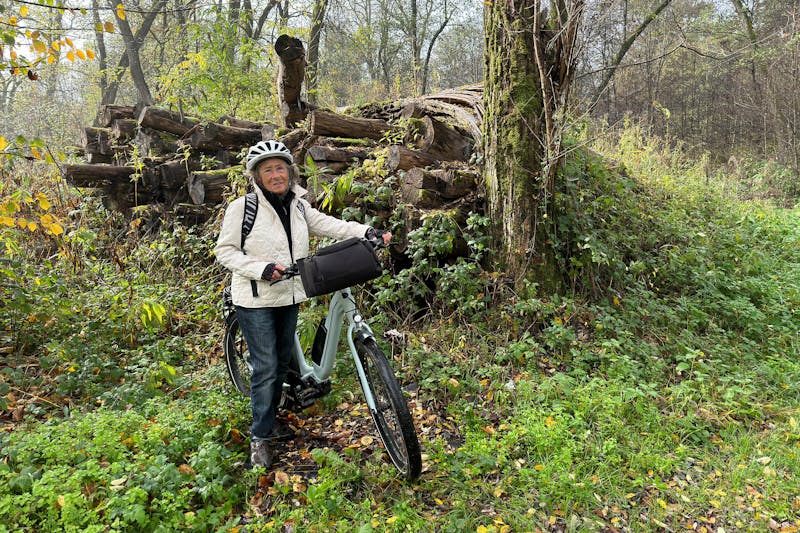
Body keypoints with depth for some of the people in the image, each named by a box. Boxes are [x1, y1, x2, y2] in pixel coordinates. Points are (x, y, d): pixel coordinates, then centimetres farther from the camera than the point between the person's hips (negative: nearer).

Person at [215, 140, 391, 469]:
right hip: (256, 300, -6)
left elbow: (329, 225, -3)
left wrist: (367, 232, -18)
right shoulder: (242, 207, -11)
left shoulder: (298, 205, 5)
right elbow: (225, 251, -10)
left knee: (282, 362, 16)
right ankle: (260, 437, 12)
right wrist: (262, 268, -23)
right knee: (266, 368, -5)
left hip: (289, 296, 6)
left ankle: (270, 419, 37)